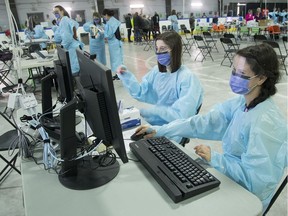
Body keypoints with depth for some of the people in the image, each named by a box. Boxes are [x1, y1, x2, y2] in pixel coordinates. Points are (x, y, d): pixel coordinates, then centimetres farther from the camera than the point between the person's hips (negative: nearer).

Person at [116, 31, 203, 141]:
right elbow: (141, 93, 4)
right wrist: (126, 76, -9)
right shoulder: (157, 70, 1)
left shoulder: (187, 78, -20)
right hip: (152, 122, 6)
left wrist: (153, 110, -18)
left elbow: (182, 115, -23)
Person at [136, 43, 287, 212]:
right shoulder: (241, 103, -6)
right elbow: (203, 123, -7)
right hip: (230, 177, 6)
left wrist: (214, 158, -21)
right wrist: (159, 131, -11)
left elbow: (254, 179, -28)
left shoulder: (265, 122, -30)